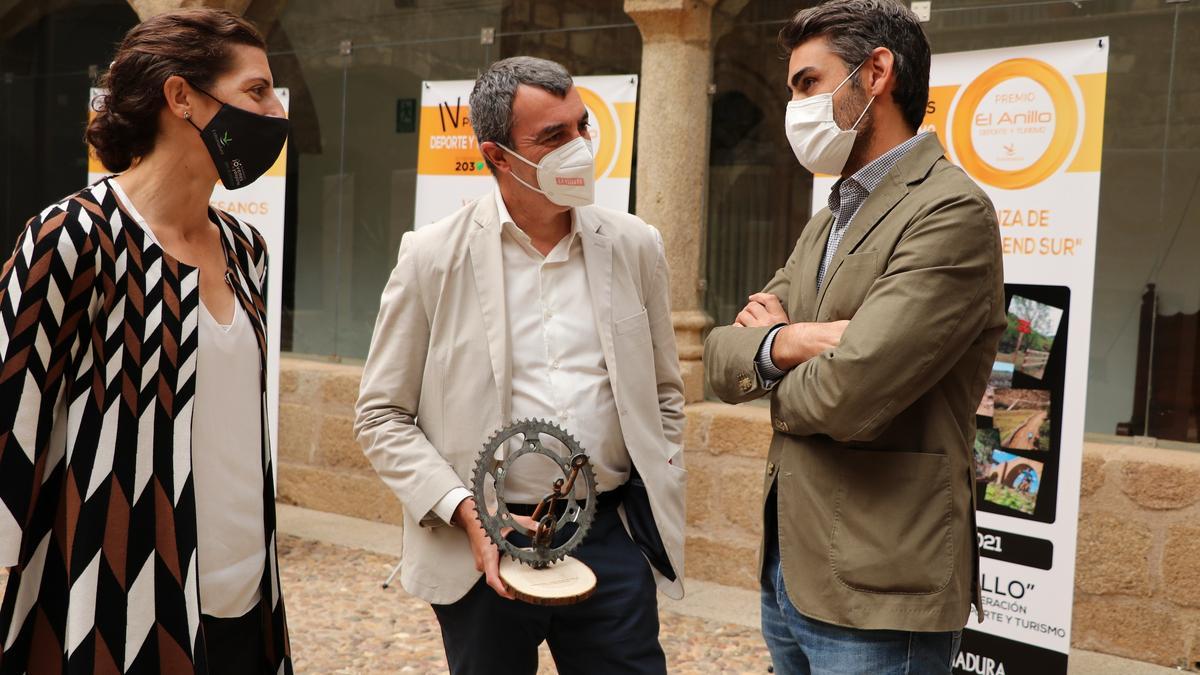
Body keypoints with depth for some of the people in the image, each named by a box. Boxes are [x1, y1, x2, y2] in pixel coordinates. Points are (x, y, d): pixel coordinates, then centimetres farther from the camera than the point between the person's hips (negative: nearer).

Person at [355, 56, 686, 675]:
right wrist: (467, 514, -13)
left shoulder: (635, 247, 4)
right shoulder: (432, 257, -5)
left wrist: (658, 503, 7)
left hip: (612, 538, 2)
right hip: (483, 546, -1)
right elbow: (382, 416, -2)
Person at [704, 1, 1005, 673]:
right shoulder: (826, 225, 14)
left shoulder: (952, 210, -15)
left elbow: (847, 395, -26)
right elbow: (721, 357, 8)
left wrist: (773, 374, -4)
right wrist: (778, 344, -14)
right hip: (787, 570, 8)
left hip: (876, 598, -8)